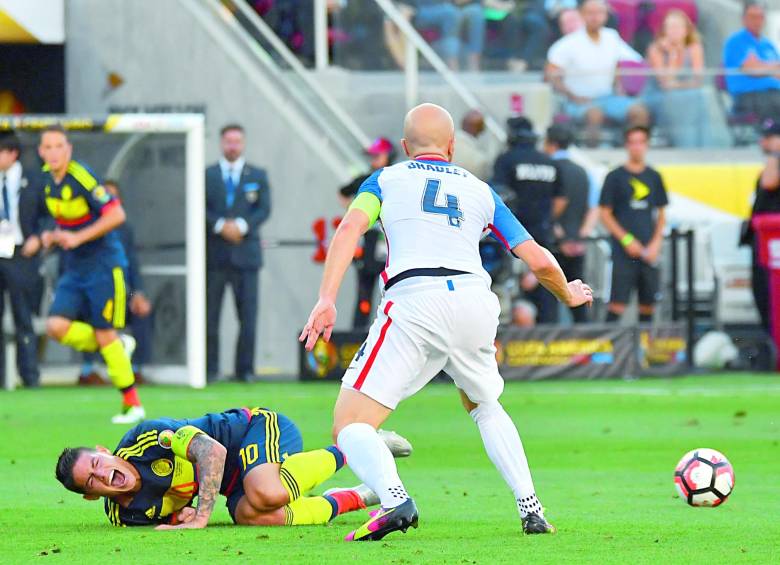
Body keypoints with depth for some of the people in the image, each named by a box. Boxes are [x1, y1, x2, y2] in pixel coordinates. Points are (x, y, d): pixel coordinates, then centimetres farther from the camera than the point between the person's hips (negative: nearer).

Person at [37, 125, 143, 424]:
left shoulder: (81, 176, -18)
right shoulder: (47, 177, 5)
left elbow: (116, 214, -24)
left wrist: (77, 238, -26)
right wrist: (52, 236, 3)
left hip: (103, 264, -7)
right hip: (74, 270, 7)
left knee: (105, 335, -6)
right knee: (56, 326, -11)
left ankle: (133, 404, 6)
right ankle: (119, 346, 12)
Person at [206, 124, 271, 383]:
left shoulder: (258, 176, 12)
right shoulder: (206, 175, 9)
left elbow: (264, 209, 1)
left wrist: (241, 225, -15)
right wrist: (220, 226, -16)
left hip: (245, 254, 1)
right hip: (214, 254, -1)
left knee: (248, 315, -3)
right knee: (209, 315, -2)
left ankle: (245, 369, 2)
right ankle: (210, 368, 3)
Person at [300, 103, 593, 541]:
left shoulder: (386, 180, 19)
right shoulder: (480, 191, 25)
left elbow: (351, 228, -1)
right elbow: (539, 261, 21)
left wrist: (327, 299, -10)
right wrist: (568, 295, 41)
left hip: (413, 303, -4)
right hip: (475, 302, 4)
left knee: (351, 426, -2)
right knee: (486, 407, 32)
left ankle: (394, 500, -31)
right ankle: (531, 508, 17)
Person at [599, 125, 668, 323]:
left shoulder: (654, 177, 11)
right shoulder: (615, 177, 0)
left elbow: (661, 215, 16)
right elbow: (605, 214, -1)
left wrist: (656, 244, 1)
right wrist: (627, 240, -10)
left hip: (649, 253, 4)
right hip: (624, 252, -4)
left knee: (647, 305, 5)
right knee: (618, 304, -11)